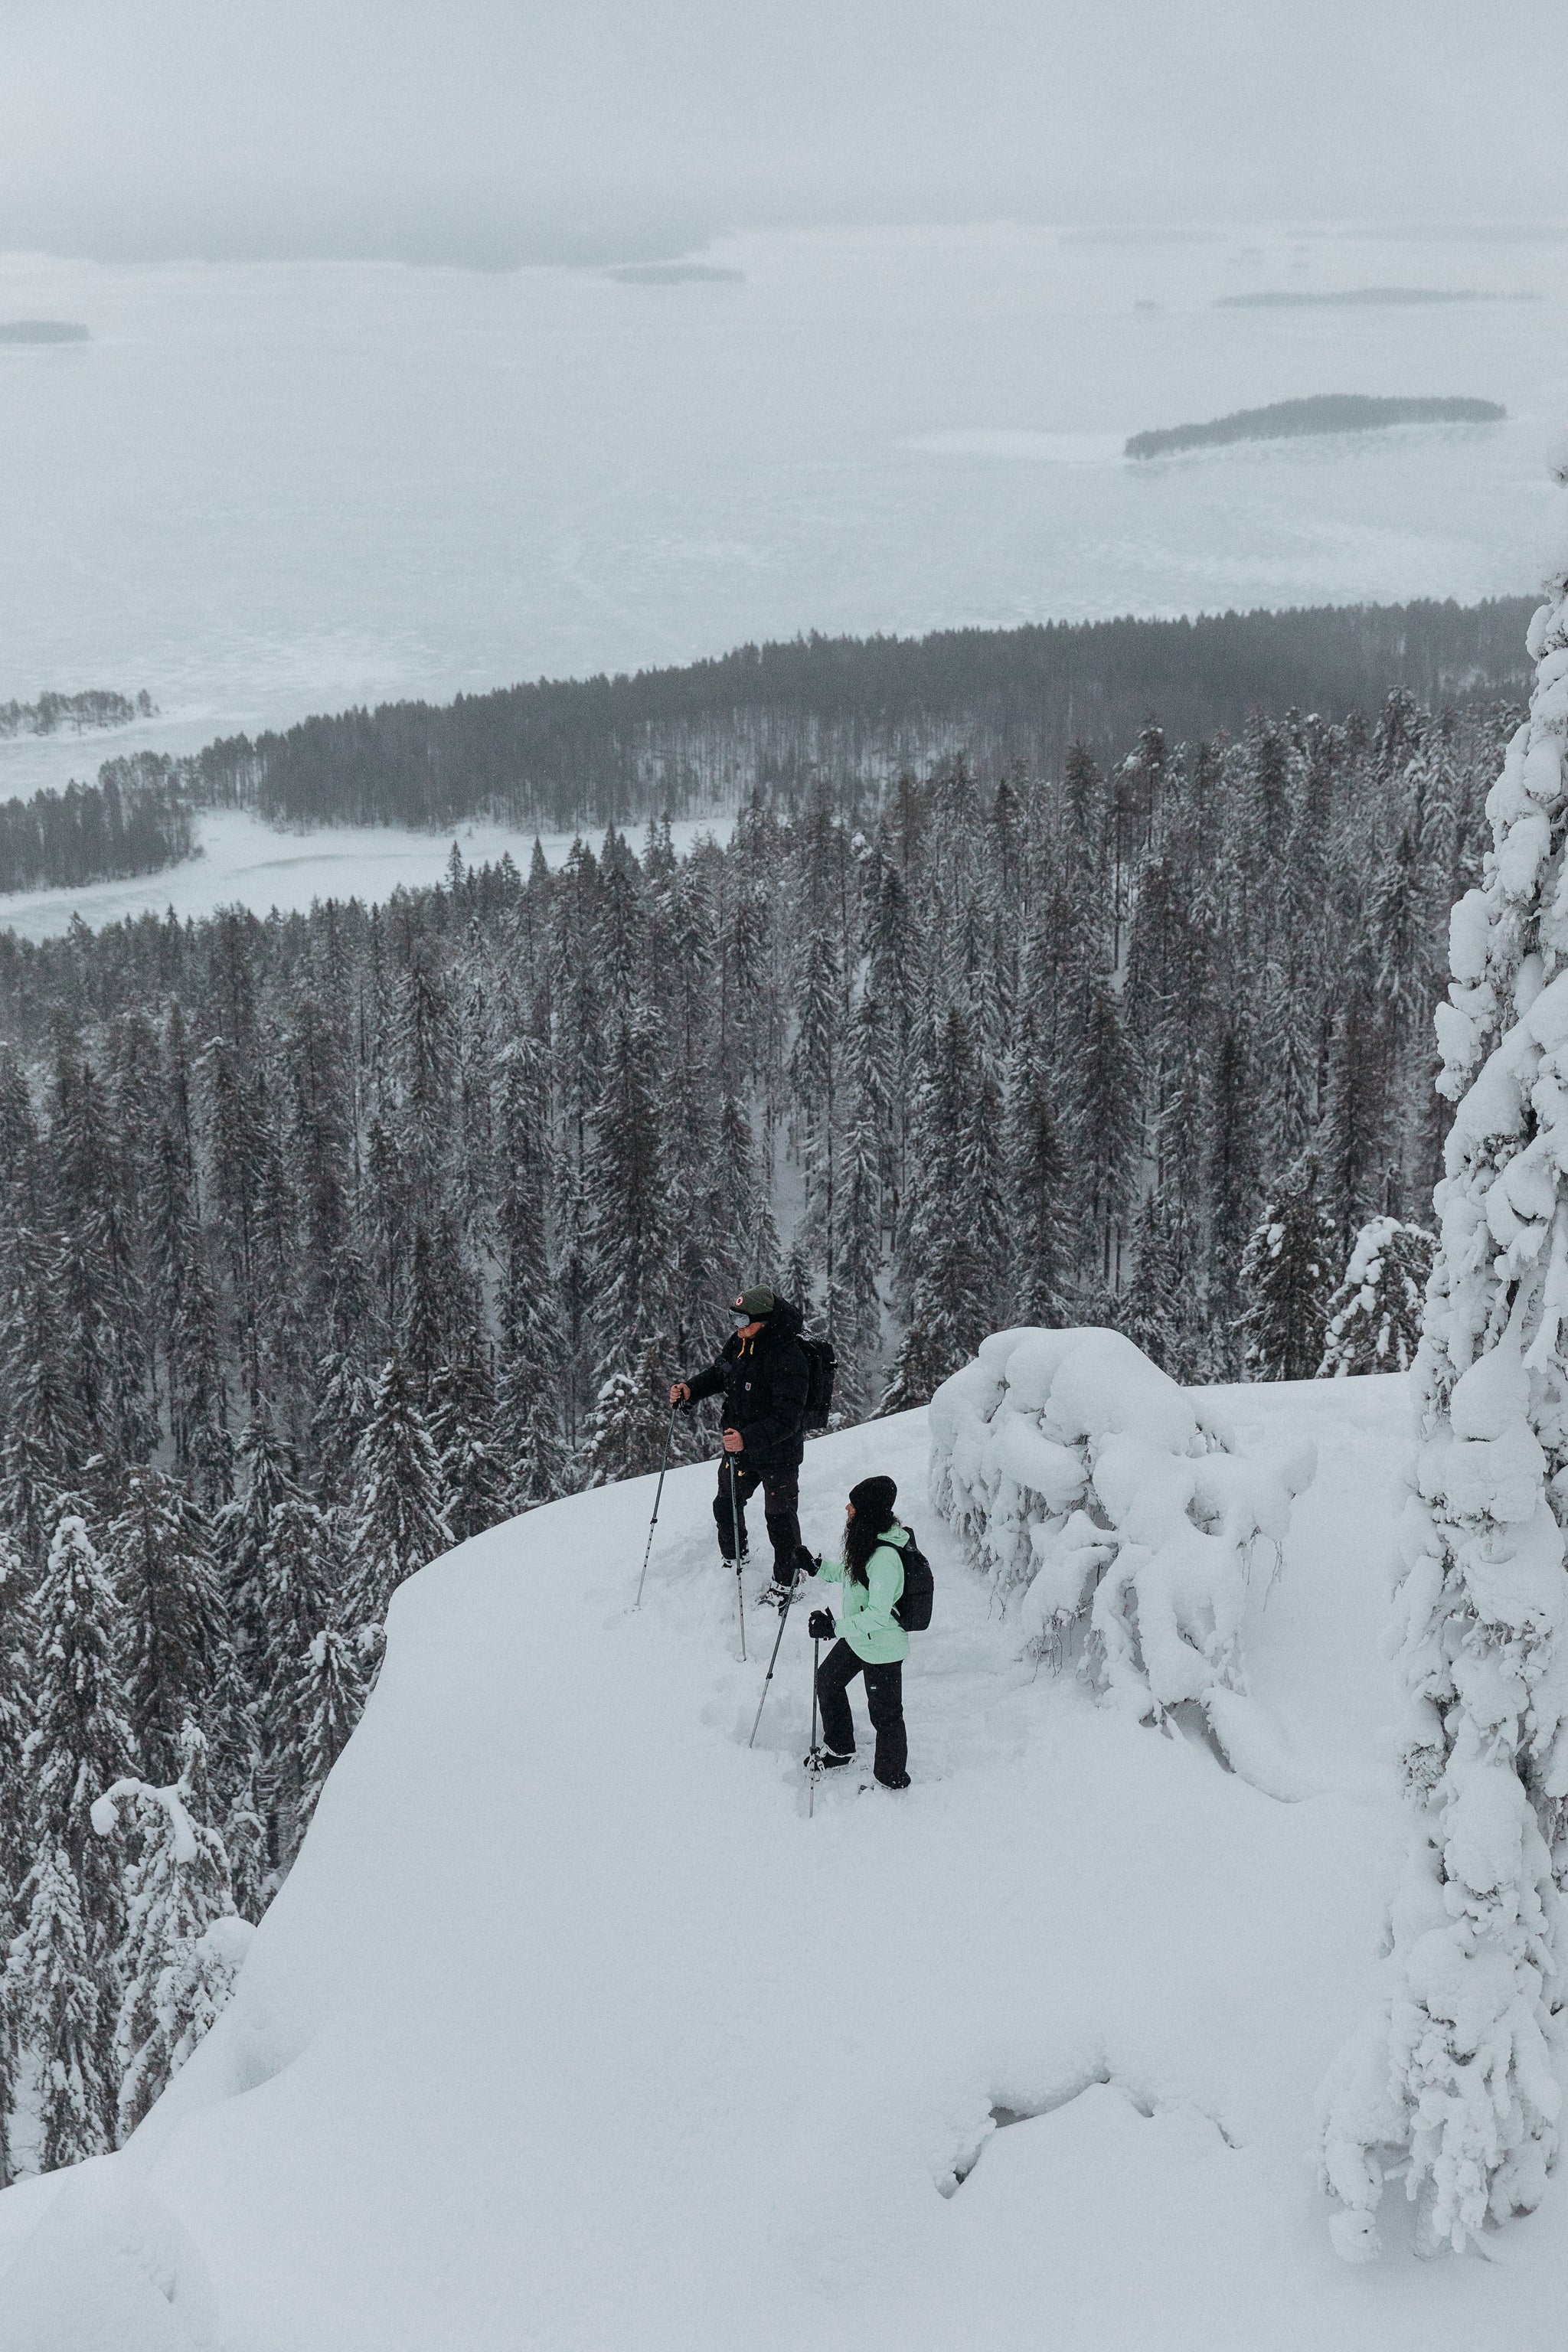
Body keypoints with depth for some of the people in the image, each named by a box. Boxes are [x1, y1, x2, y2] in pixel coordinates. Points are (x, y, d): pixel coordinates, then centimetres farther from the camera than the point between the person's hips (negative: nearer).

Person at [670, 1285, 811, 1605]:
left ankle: (785, 1582, 27)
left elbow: (787, 1419, -32)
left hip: (777, 1454, -8)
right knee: (726, 1506, 21)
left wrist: (749, 1439, -43)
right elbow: (718, 1373, 15)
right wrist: (690, 1390, -3)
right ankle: (735, 1563, 46)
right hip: (739, 1447, 8)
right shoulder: (739, 1342, -5)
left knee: (780, 1518, 7)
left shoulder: (787, 1357, -30)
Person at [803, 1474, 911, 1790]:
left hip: (883, 1650, -10)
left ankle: (892, 1780, 27)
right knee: (827, 1680, 27)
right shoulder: (866, 1541, -3)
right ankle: (840, 1749, 47)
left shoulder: (885, 1558, -32)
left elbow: (878, 1615, -33)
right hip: (857, 1639, 10)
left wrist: (836, 1627, -36)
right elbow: (850, 1575, 16)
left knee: (884, 1714, 7)